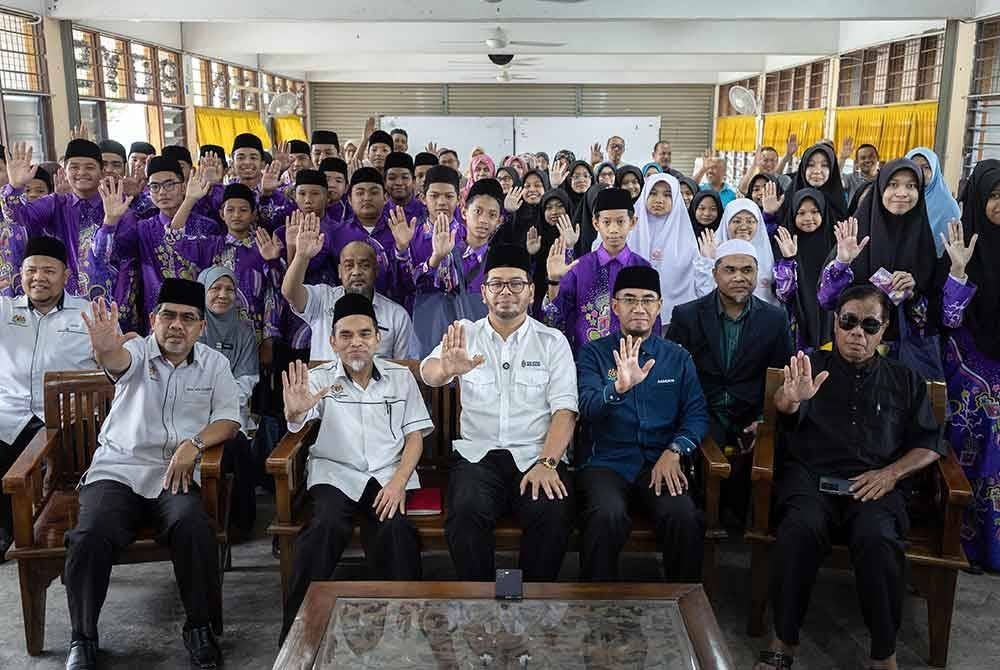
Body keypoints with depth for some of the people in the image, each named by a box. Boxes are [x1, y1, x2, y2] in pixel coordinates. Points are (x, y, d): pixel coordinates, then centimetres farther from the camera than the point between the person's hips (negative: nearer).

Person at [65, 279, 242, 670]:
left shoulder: (214, 364, 9)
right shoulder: (137, 351, 1)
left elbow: (229, 421, 3)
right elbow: (118, 360, -25)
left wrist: (194, 443, -17)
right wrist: (105, 348, -51)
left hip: (177, 474, 1)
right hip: (118, 469, 0)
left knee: (193, 528, -29)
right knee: (90, 536, -26)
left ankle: (201, 629, -8)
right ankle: (83, 638, -2)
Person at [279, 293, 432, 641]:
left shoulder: (400, 376, 11)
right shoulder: (319, 379, 6)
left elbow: (415, 436, 8)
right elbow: (297, 425, -12)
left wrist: (398, 482, -9)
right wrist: (294, 413, -39)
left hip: (390, 473, 1)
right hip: (336, 472, 0)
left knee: (394, 528, -30)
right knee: (328, 524, -31)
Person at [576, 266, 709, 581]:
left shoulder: (678, 358, 14)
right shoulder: (594, 353, 7)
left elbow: (696, 414, 8)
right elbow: (587, 407, -9)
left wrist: (674, 451, -11)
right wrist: (619, 387, -30)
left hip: (660, 462, 2)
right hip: (606, 460, -2)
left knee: (684, 518, -27)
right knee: (607, 516, -32)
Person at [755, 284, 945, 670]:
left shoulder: (905, 381, 22)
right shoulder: (812, 366, 15)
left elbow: (929, 443, 16)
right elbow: (787, 411, -5)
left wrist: (892, 472, -5)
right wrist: (790, 399, -31)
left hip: (876, 483, 1)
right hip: (811, 475, -1)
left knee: (877, 537, -32)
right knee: (802, 527, -33)